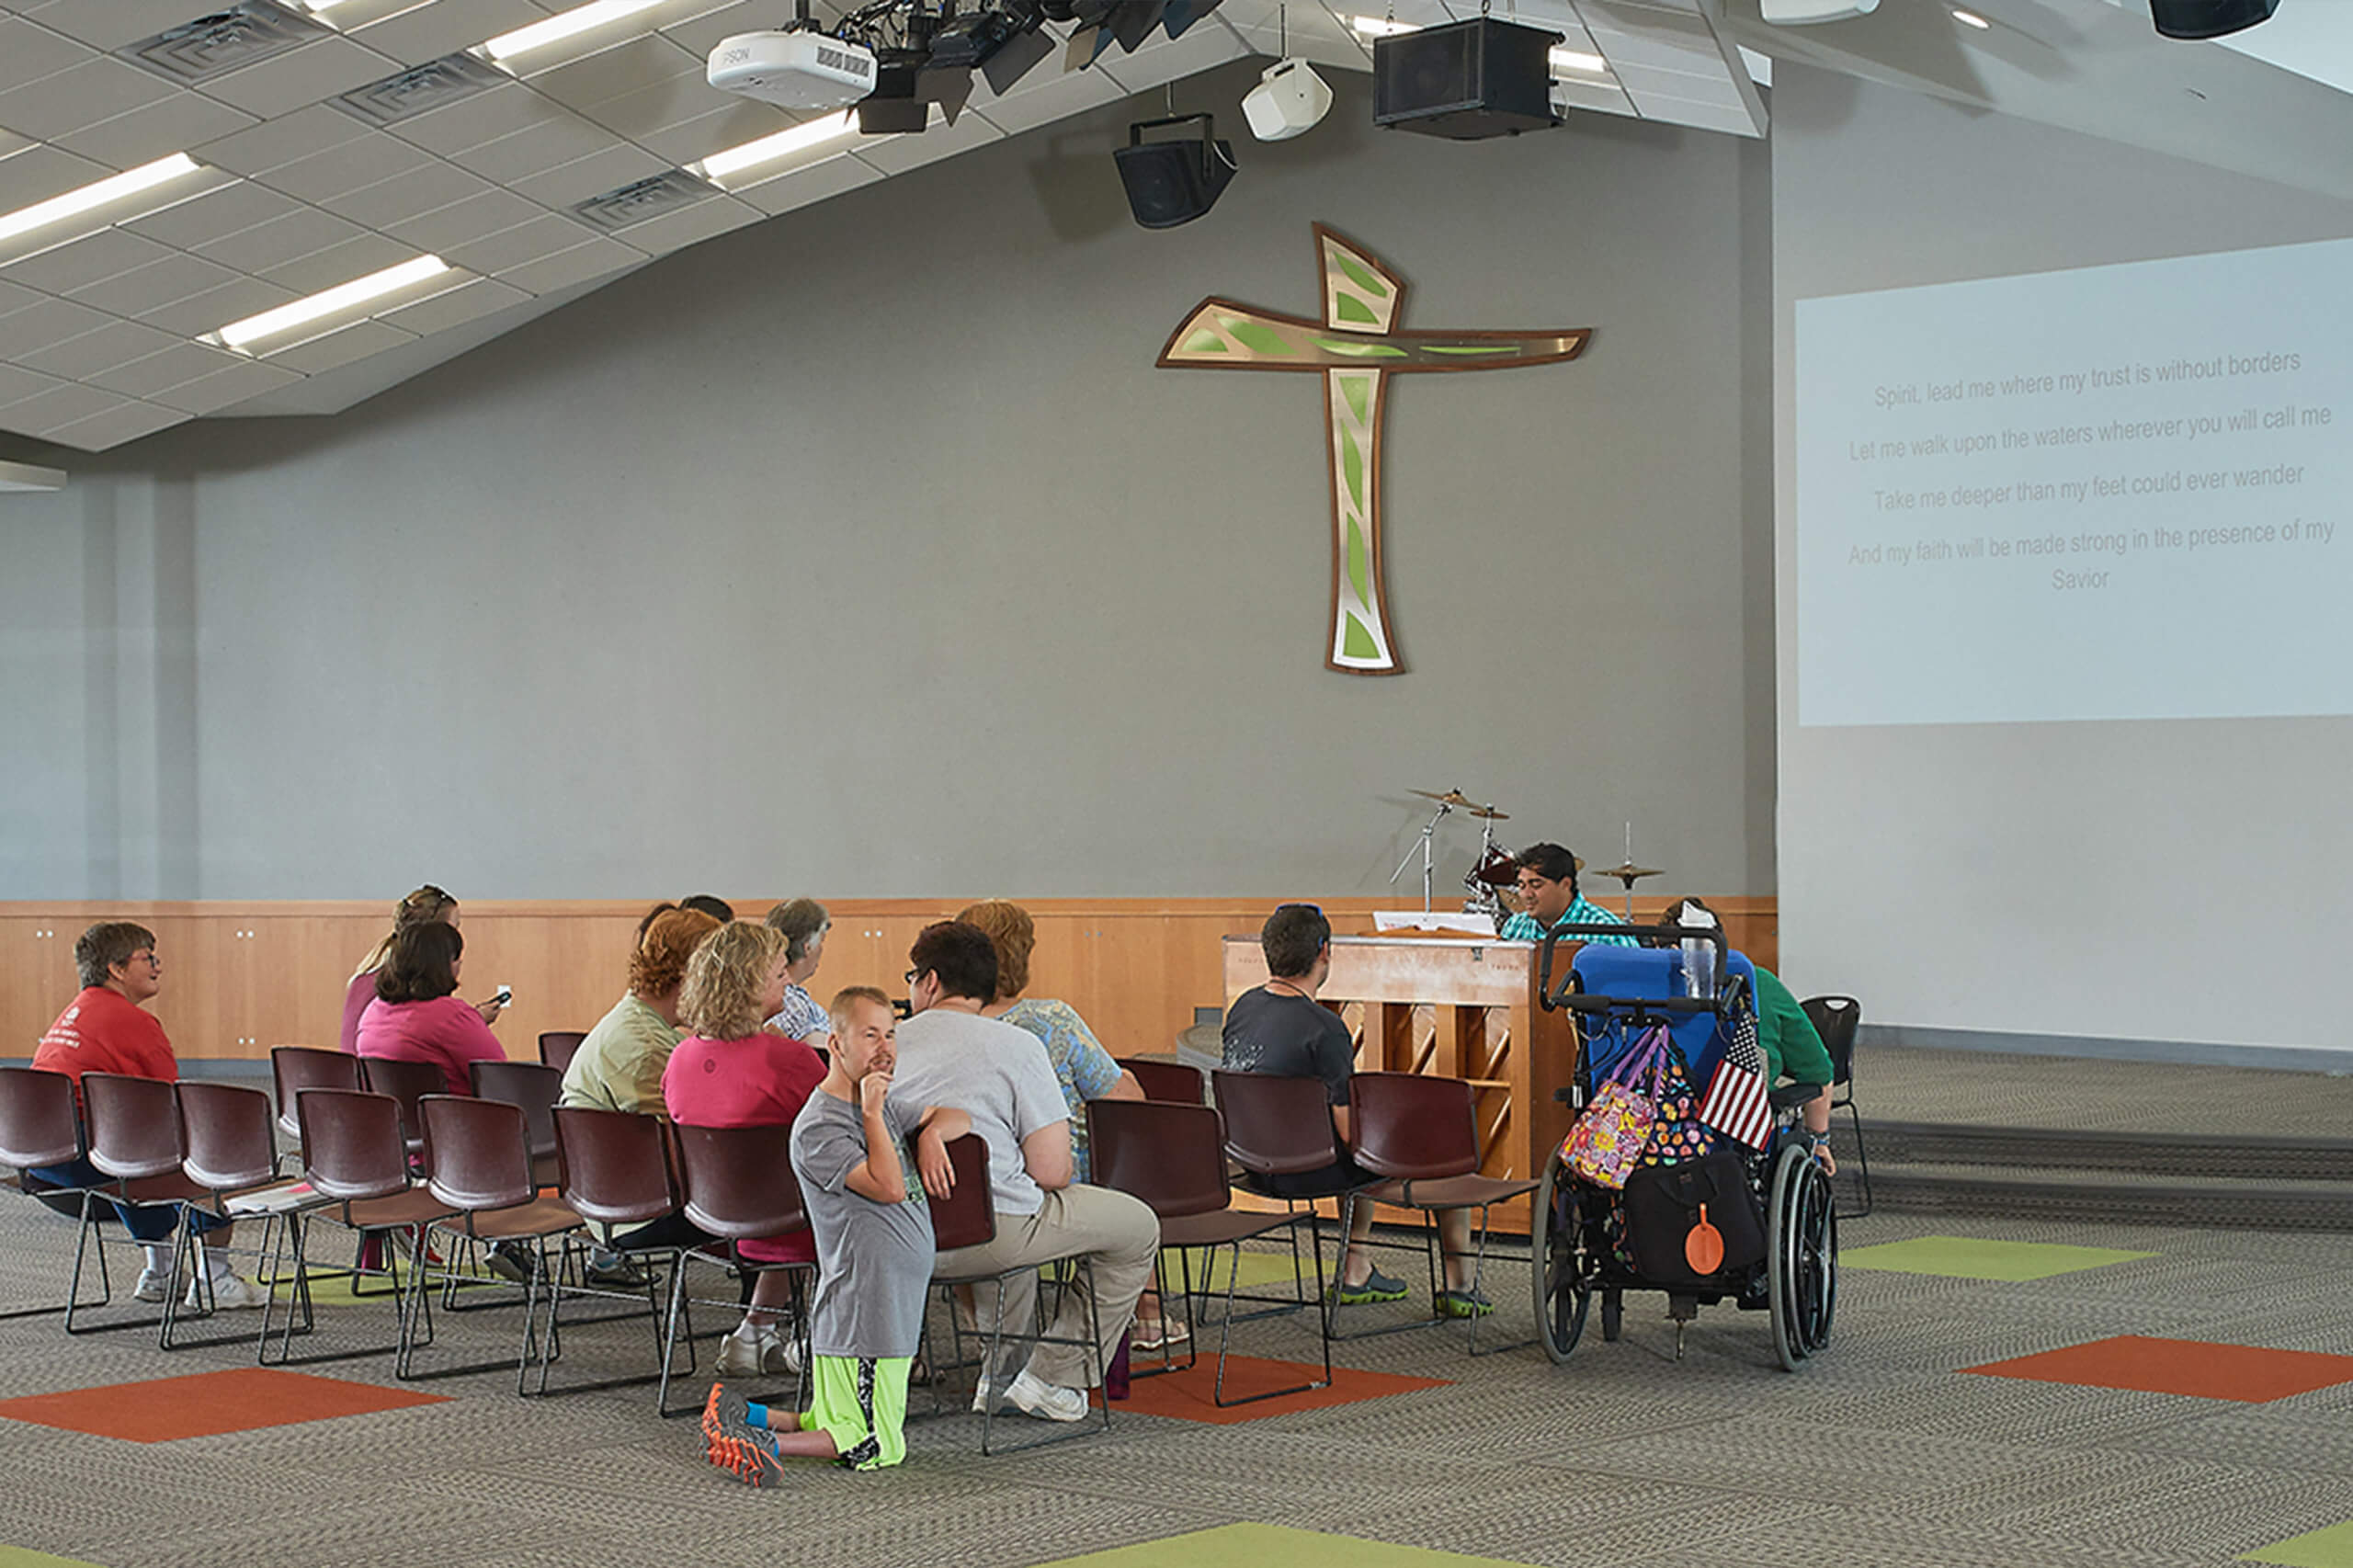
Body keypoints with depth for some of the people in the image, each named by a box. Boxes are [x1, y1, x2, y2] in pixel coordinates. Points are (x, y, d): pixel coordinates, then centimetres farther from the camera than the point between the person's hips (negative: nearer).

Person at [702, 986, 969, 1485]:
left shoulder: (884, 1104, 13)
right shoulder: (816, 1128, -15)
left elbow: (958, 1117, 23)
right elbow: (889, 1186, -23)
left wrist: (931, 1134, 1)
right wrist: (873, 1116, -18)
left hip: (893, 1306, 9)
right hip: (862, 1311, -9)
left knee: (836, 1425, 14)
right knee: (880, 1447, -8)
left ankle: (743, 1417, 14)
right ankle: (766, 1444, -10)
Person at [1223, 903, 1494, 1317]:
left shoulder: (1243, 1007, 0)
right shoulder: (1322, 1028, -25)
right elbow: (1351, 1132, -22)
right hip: (1310, 1173, -8)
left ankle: (1356, 1272, 39)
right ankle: (1458, 1287, 23)